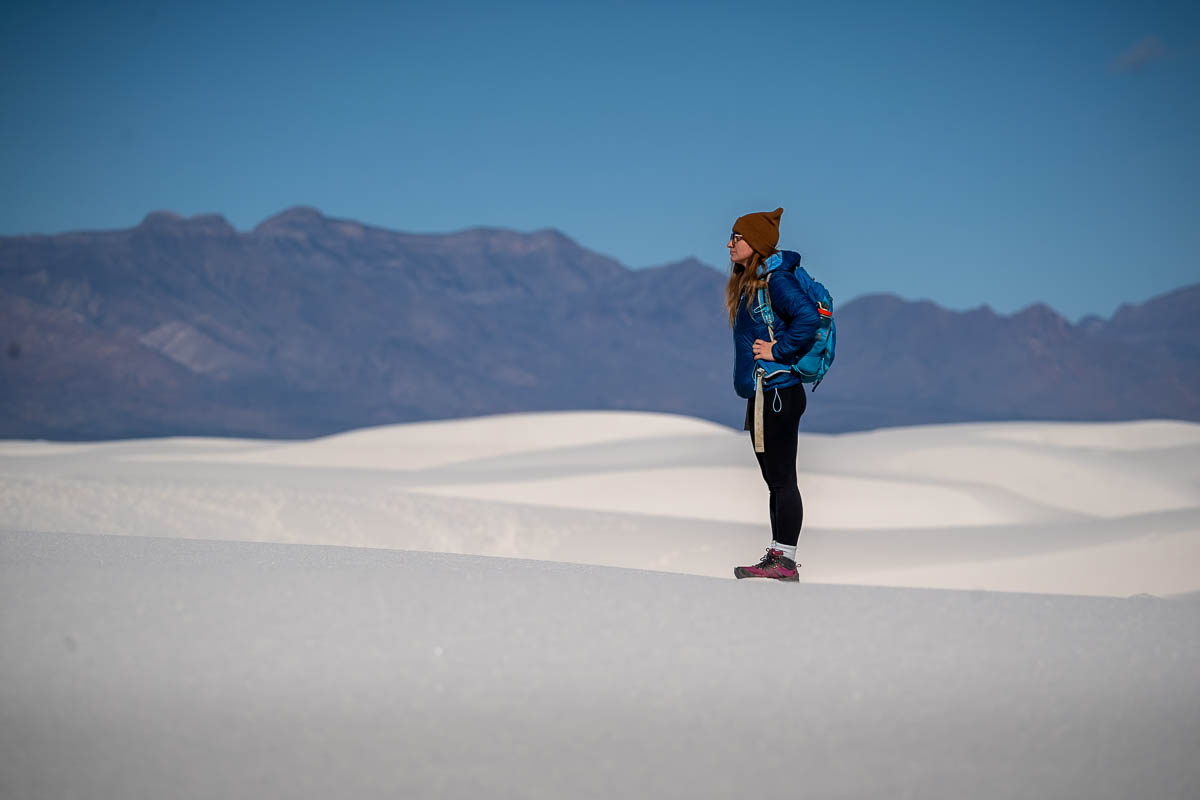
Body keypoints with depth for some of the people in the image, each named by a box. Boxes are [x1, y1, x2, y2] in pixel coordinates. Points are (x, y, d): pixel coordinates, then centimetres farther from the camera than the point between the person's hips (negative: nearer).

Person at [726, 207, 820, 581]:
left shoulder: (777, 281, -13)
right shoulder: (749, 283, 16)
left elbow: (809, 317, -28)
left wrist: (778, 351, -20)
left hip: (778, 393, -10)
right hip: (762, 394, 10)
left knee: (783, 479, -7)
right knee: (775, 480, 12)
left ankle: (786, 561, -5)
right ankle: (777, 557, 16)